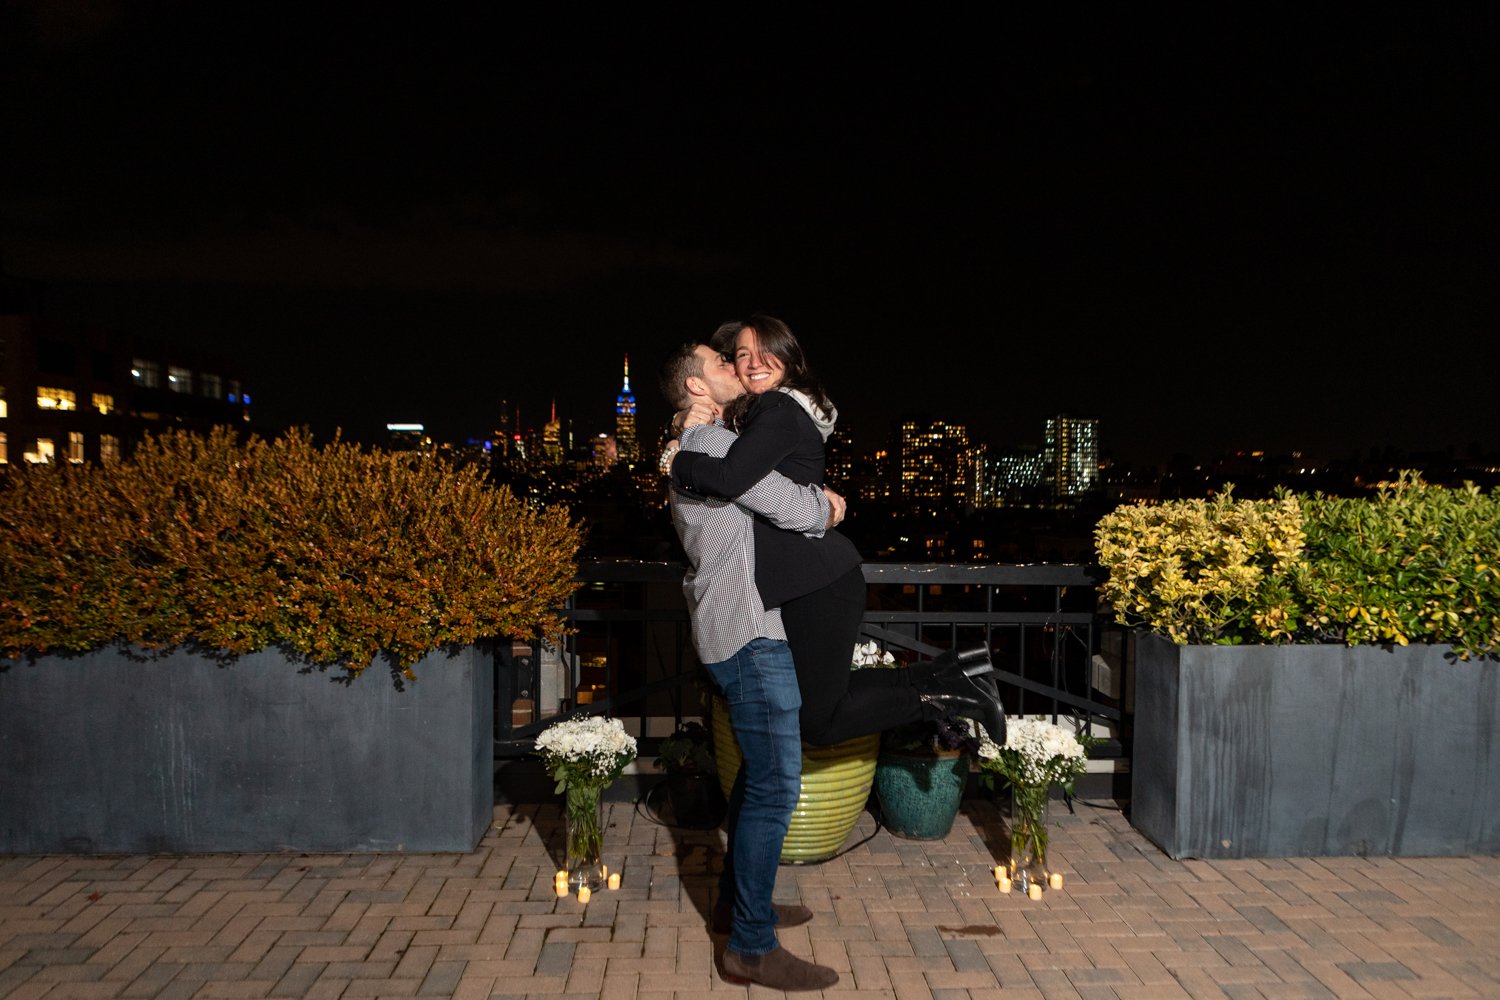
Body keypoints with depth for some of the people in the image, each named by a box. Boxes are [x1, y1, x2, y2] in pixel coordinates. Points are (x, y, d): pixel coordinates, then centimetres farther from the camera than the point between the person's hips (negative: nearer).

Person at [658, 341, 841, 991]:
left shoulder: (692, 451, 20)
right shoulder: (715, 441, -14)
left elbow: (771, 504, 25)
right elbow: (793, 511, -18)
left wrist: (813, 498, 7)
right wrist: (824, 505, 3)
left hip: (731, 629, 11)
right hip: (749, 631, -11)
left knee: (759, 773, 20)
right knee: (776, 785, -8)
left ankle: (737, 902, 32)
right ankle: (751, 948, -1)